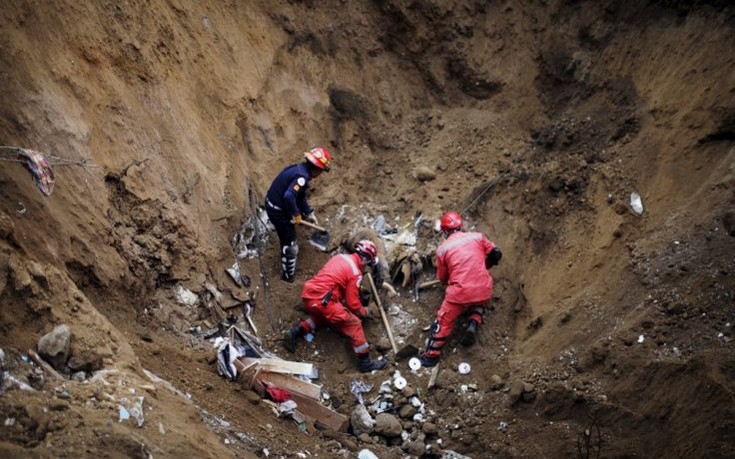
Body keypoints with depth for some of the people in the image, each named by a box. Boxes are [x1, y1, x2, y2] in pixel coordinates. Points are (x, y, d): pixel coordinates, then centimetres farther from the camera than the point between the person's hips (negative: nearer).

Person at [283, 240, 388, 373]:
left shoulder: (341, 257, 15)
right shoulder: (355, 273, -7)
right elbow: (353, 304, -4)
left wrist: (343, 301, 24)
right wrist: (364, 312, 15)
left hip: (308, 294, 8)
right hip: (321, 300, -8)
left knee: (323, 315, 36)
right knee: (354, 323, -1)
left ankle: (294, 333, 23)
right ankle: (365, 363, 2)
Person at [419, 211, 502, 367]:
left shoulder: (443, 248, 3)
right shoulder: (478, 236, 6)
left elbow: (443, 278, 13)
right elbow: (496, 254, 12)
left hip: (460, 292, -3)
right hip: (484, 290, 3)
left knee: (444, 322, 13)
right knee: (479, 303, 36)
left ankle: (432, 355, 17)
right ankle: (473, 324, 12)